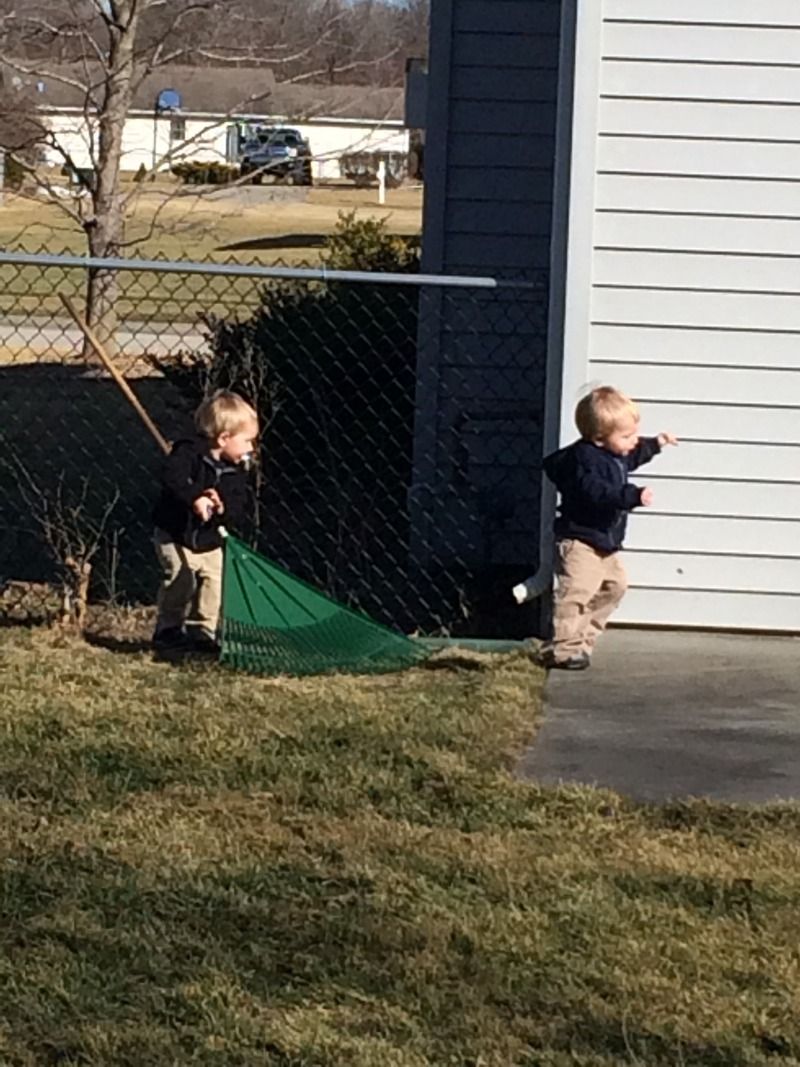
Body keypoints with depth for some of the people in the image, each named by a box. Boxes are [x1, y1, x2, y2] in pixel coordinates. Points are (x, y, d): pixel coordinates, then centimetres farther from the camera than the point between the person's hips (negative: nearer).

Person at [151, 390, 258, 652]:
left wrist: (224, 507, -27)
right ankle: (168, 629, 2)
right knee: (181, 580, -14)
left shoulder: (236, 471, 1)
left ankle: (201, 631, 11)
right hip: (176, 535, -6)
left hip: (210, 541, 6)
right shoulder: (190, 453, -17)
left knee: (214, 582, -3)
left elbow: (240, 509, -5)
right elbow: (171, 476, -35)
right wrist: (194, 498, -45)